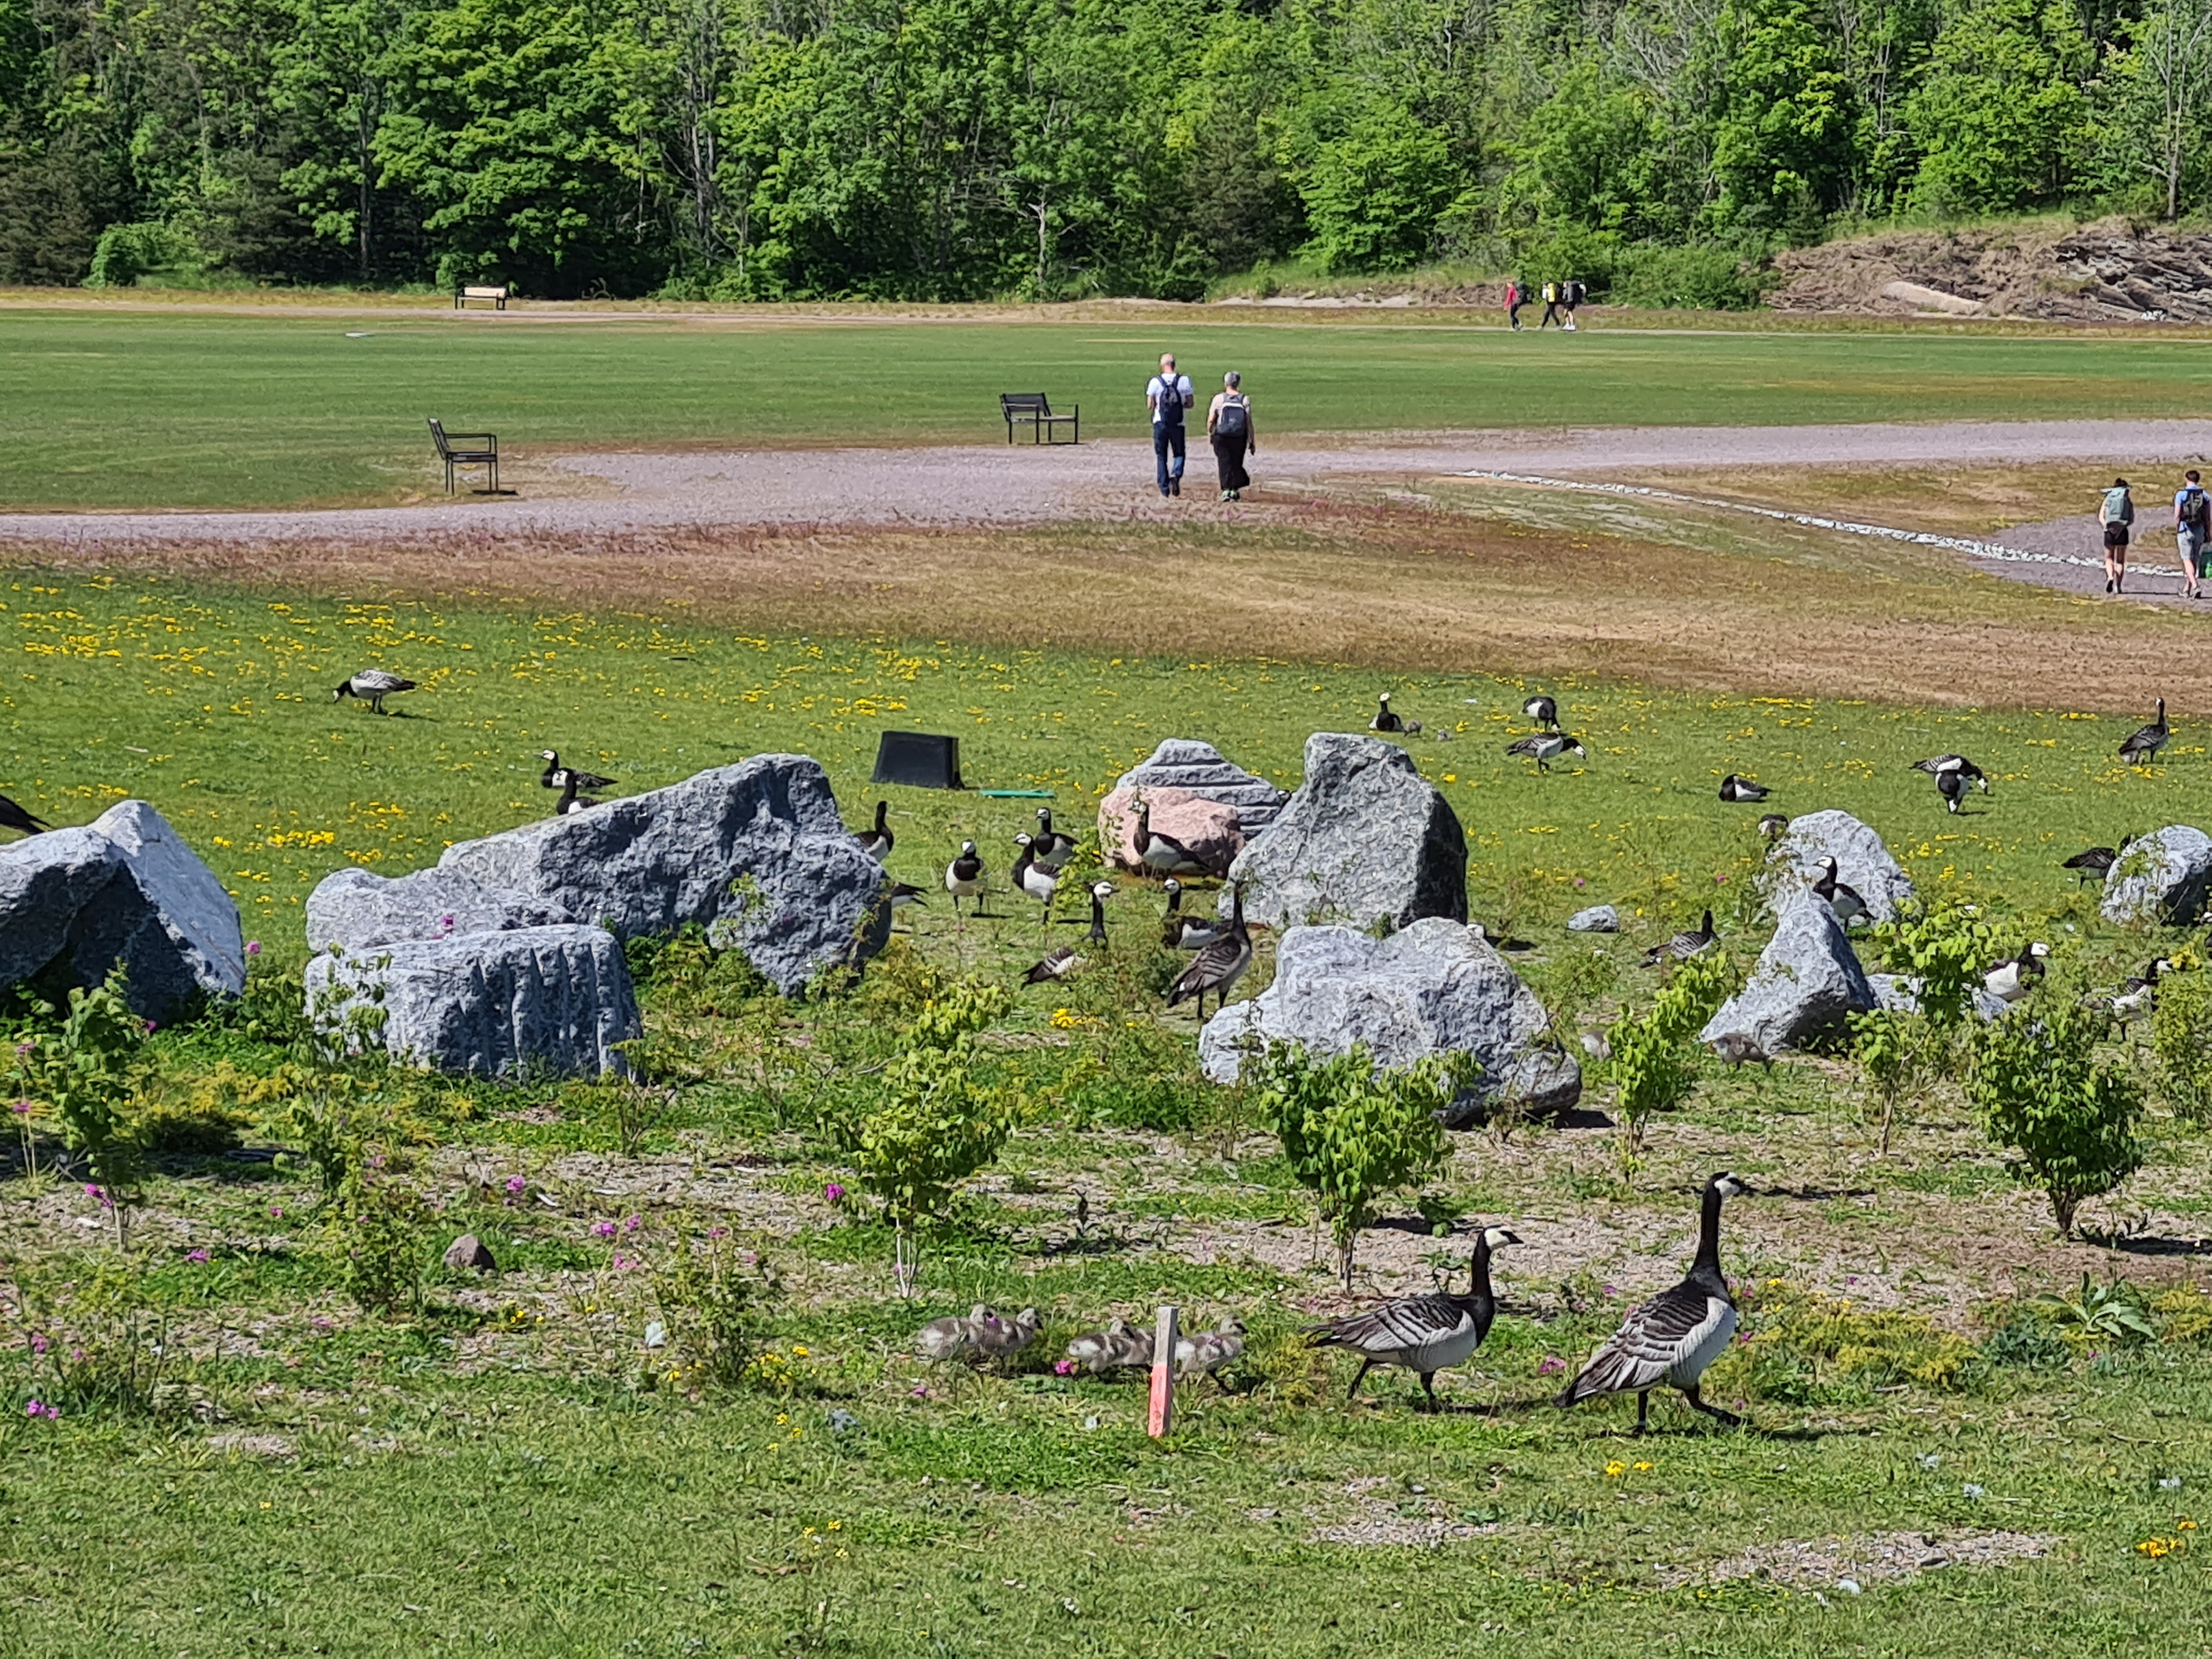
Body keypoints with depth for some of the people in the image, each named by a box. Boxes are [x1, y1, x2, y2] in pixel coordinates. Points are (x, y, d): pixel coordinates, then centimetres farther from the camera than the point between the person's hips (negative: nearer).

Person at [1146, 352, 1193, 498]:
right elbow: (1189, 404, 0)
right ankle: (1176, 474, -18)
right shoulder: (1184, 380, -4)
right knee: (1179, 454, 12)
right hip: (1178, 424, 0)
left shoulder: (1155, 382, -7)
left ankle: (1164, 488, 7)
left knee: (1161, 456, 11)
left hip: (1160, 422, 0)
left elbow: (1149, 405, -5)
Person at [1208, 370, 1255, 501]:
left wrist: (1210, 435, 14)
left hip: (1221, 437, -1)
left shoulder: (1219, 398, -5)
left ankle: (1226, 489, -9)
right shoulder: (1245, 400, -3)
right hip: (1239, 438, 1)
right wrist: (1252, 442, 4)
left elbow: (1211, 420, -3)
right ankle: (1234, 490, 15)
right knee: (1236, 463, 14)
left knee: (1225, 462, 2)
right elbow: (1248, 423, -3)